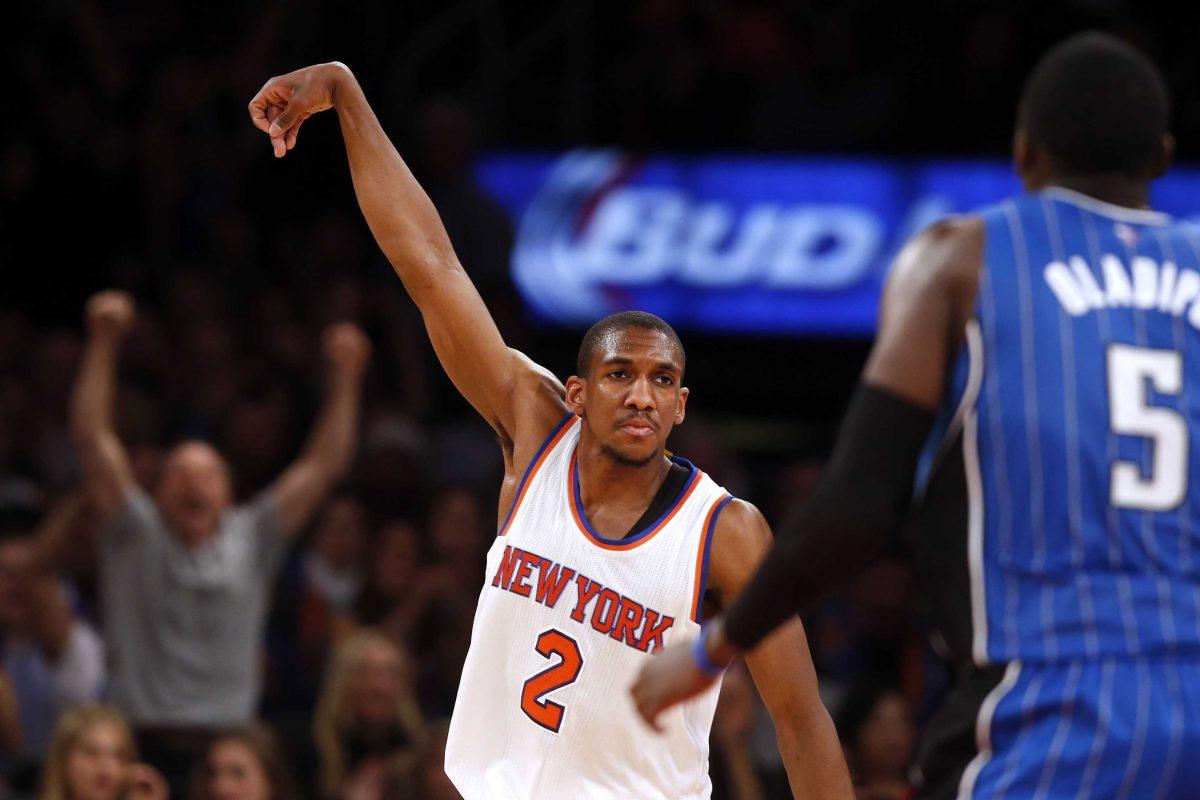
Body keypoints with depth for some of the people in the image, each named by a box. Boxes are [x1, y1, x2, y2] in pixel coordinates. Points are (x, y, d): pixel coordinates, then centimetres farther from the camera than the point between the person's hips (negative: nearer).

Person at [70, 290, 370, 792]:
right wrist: (103, 343, -8)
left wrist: (345, 378, 6)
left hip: (230, 743, 2)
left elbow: (323, 466, 12)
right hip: (147, 747, -2)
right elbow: (92, 439, -1)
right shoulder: (139, 535, 5)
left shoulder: (251, 538, 11)